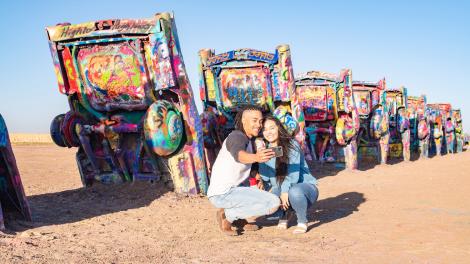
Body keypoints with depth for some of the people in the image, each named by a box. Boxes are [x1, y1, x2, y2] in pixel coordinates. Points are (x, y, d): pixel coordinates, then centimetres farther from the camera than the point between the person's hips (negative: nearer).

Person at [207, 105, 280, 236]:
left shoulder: (247, 140, 15)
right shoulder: (237, 136, -14)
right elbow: (238, 155, -38)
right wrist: (256, 157, -58)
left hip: (230, 190, 10)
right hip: (222, 194, -10)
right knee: (274, 203, -17)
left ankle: (238, 218, 14)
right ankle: (227, 215, -6)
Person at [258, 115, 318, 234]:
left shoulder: (292, 145, -12)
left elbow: (294, 173, -19)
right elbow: (264, 177, 5)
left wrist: (285, 191, -29)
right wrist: (269, 190, -14)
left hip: (305, 186, -5)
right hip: (280, 191, 5)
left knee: (294, 191, -41)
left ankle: (302, 222, -11)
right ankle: (284, 214, 11)